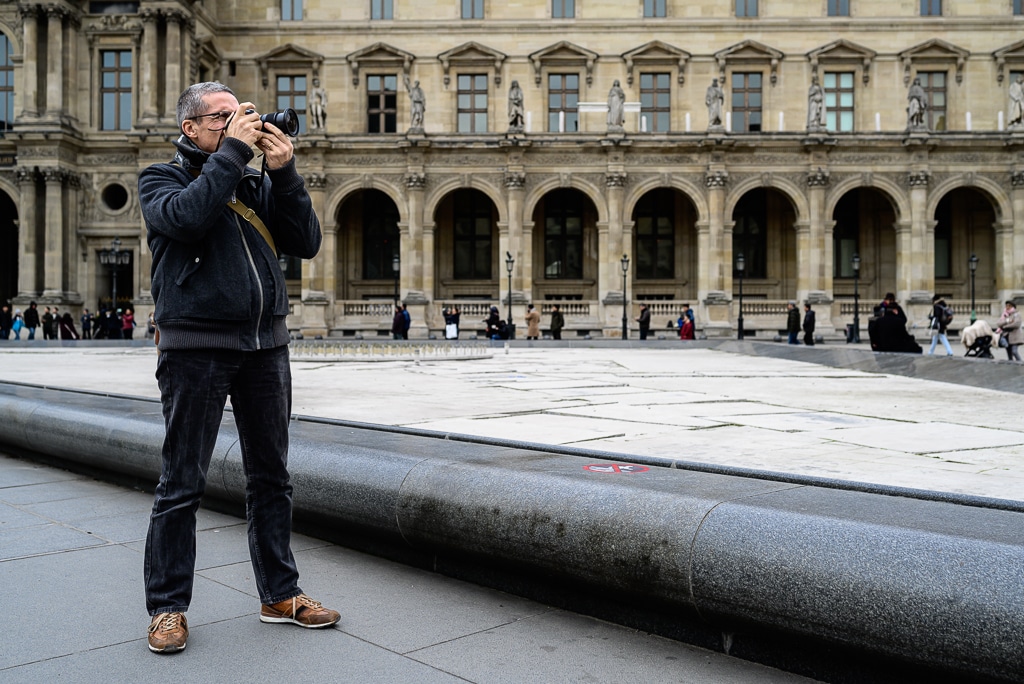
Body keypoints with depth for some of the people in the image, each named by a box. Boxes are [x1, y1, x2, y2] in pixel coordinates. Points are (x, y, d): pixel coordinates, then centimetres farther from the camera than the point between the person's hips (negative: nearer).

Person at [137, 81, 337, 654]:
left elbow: (307, 243, 3)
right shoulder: (162, 179, 5)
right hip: (196, 349, -4)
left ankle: (281, 594, 23)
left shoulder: (259, 182, 15)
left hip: (265, 346, 4)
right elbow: (186, 216, -19)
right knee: (183, 484, 2)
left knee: (272, 477, 10)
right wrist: (232, 151, -12)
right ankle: (168, 606, 16)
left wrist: (285, 173, -7)